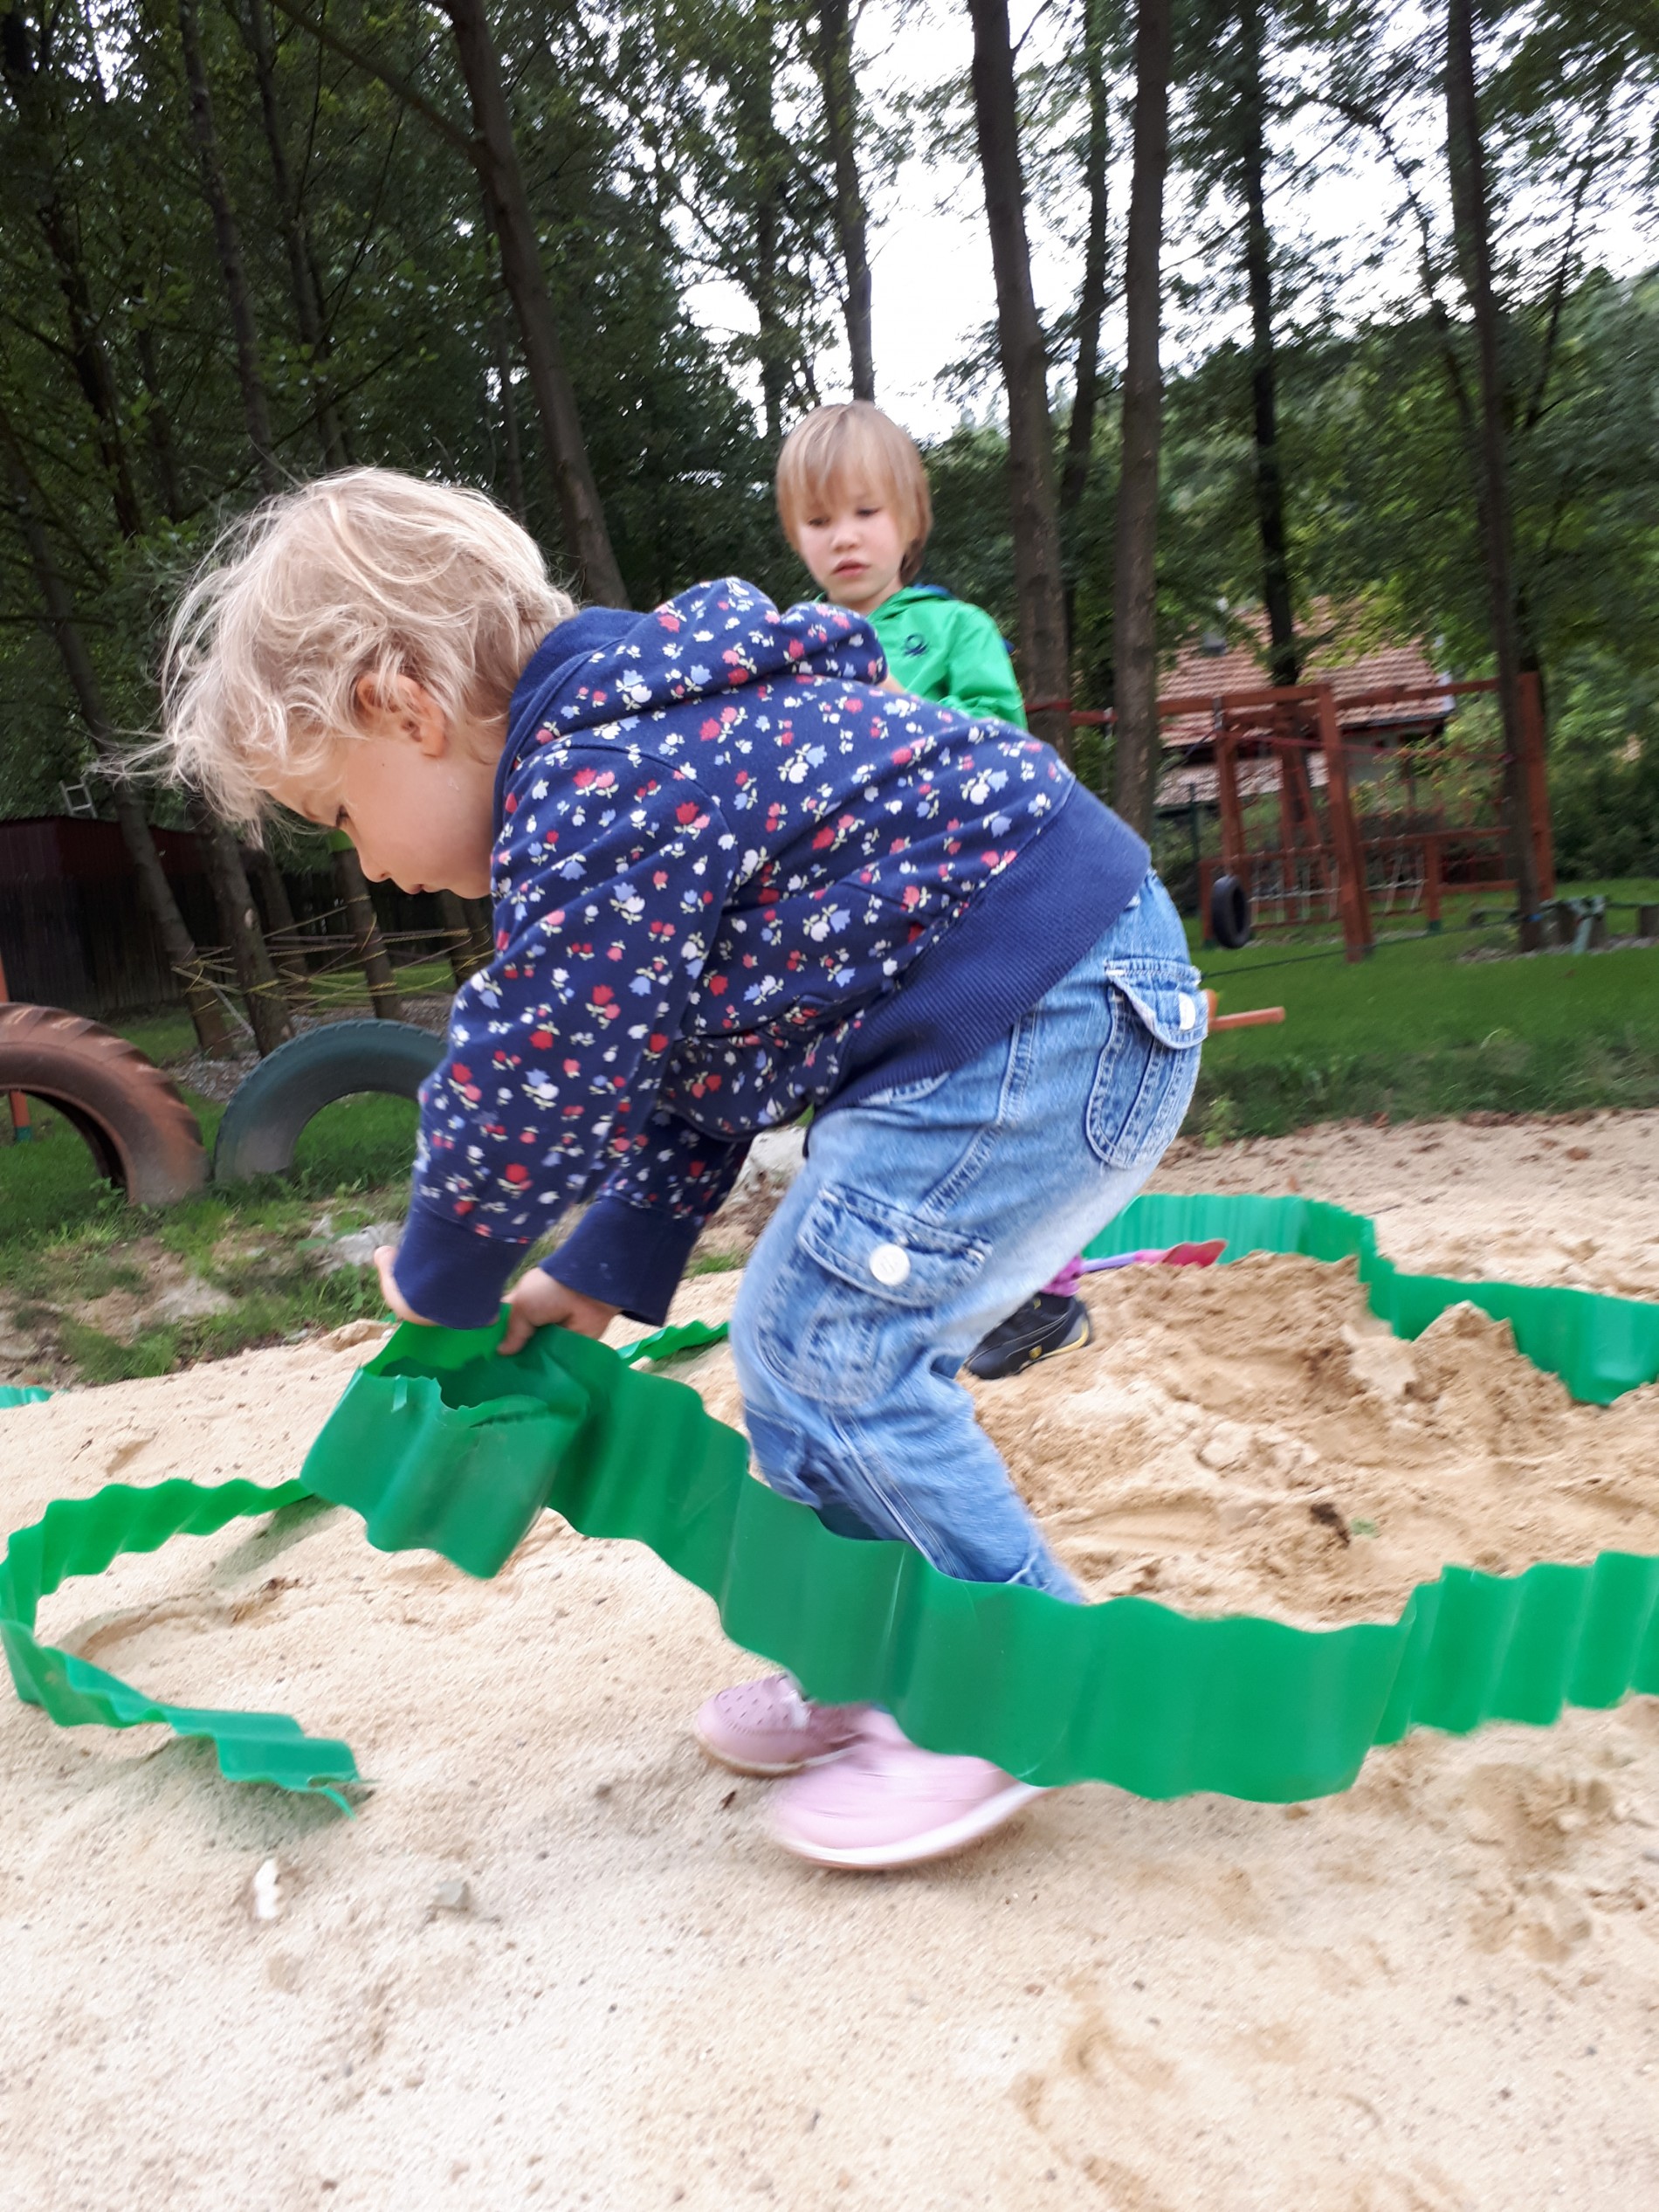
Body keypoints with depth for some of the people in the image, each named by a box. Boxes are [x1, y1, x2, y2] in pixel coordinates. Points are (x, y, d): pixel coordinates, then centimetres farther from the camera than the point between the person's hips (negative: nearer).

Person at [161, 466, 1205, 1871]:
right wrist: (608, 1273, 19)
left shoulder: (593, 794, -18)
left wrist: (444, 1279, 6)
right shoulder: (644, 742, 16)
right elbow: (680, 1059, 19)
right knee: (799, 1340, 13)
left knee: (830, 1346, -8)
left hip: (1049, 1017, -11)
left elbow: (532, 1087, -15)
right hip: (1020, 1015, 11)